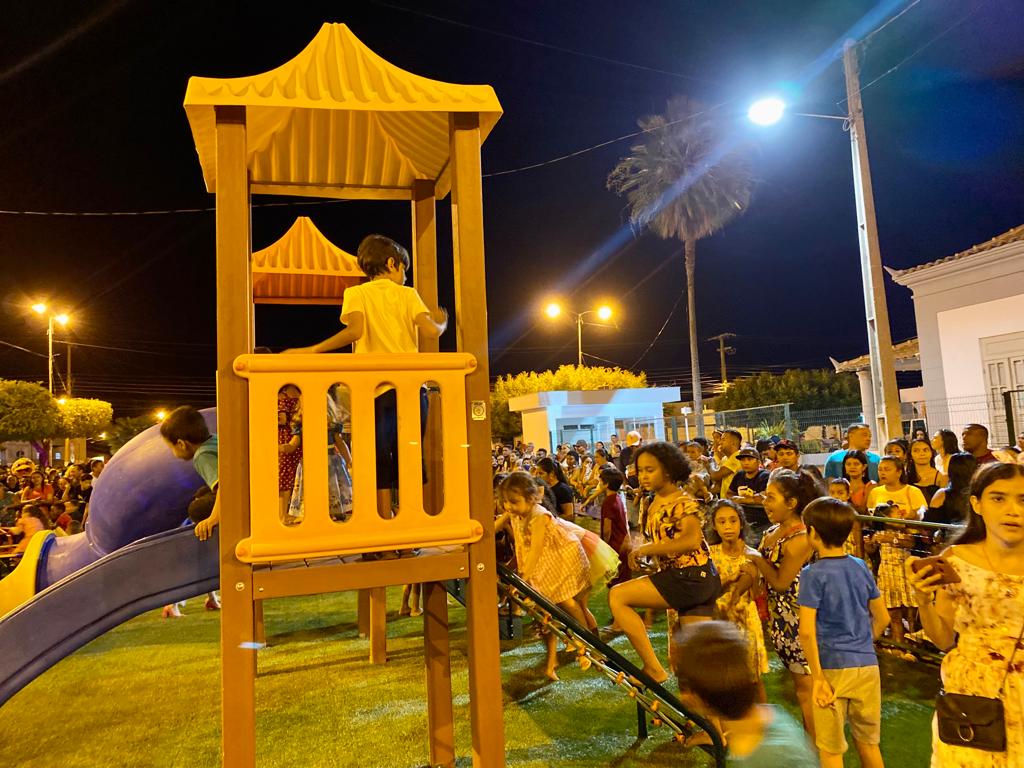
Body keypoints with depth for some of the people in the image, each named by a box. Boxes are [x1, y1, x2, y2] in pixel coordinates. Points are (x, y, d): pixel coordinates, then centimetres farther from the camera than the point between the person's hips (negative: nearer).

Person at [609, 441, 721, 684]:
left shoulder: (684, 502, -13)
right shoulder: (648, 504, 11)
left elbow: (692, 540, -30)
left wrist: (646, 549, -27)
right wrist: (639, 553, 3)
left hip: (691, 577, -9)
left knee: (617, 596, -13)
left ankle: (653, 668, -8)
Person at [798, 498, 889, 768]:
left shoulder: (813, 574, -14)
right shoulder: (861, 568, 2)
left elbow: (807, 631, -20)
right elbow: (882, 618, 11)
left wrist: (817, 677, -13)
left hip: (833, 668, -5)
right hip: (867, 665, 5)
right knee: (869, 743, 21)